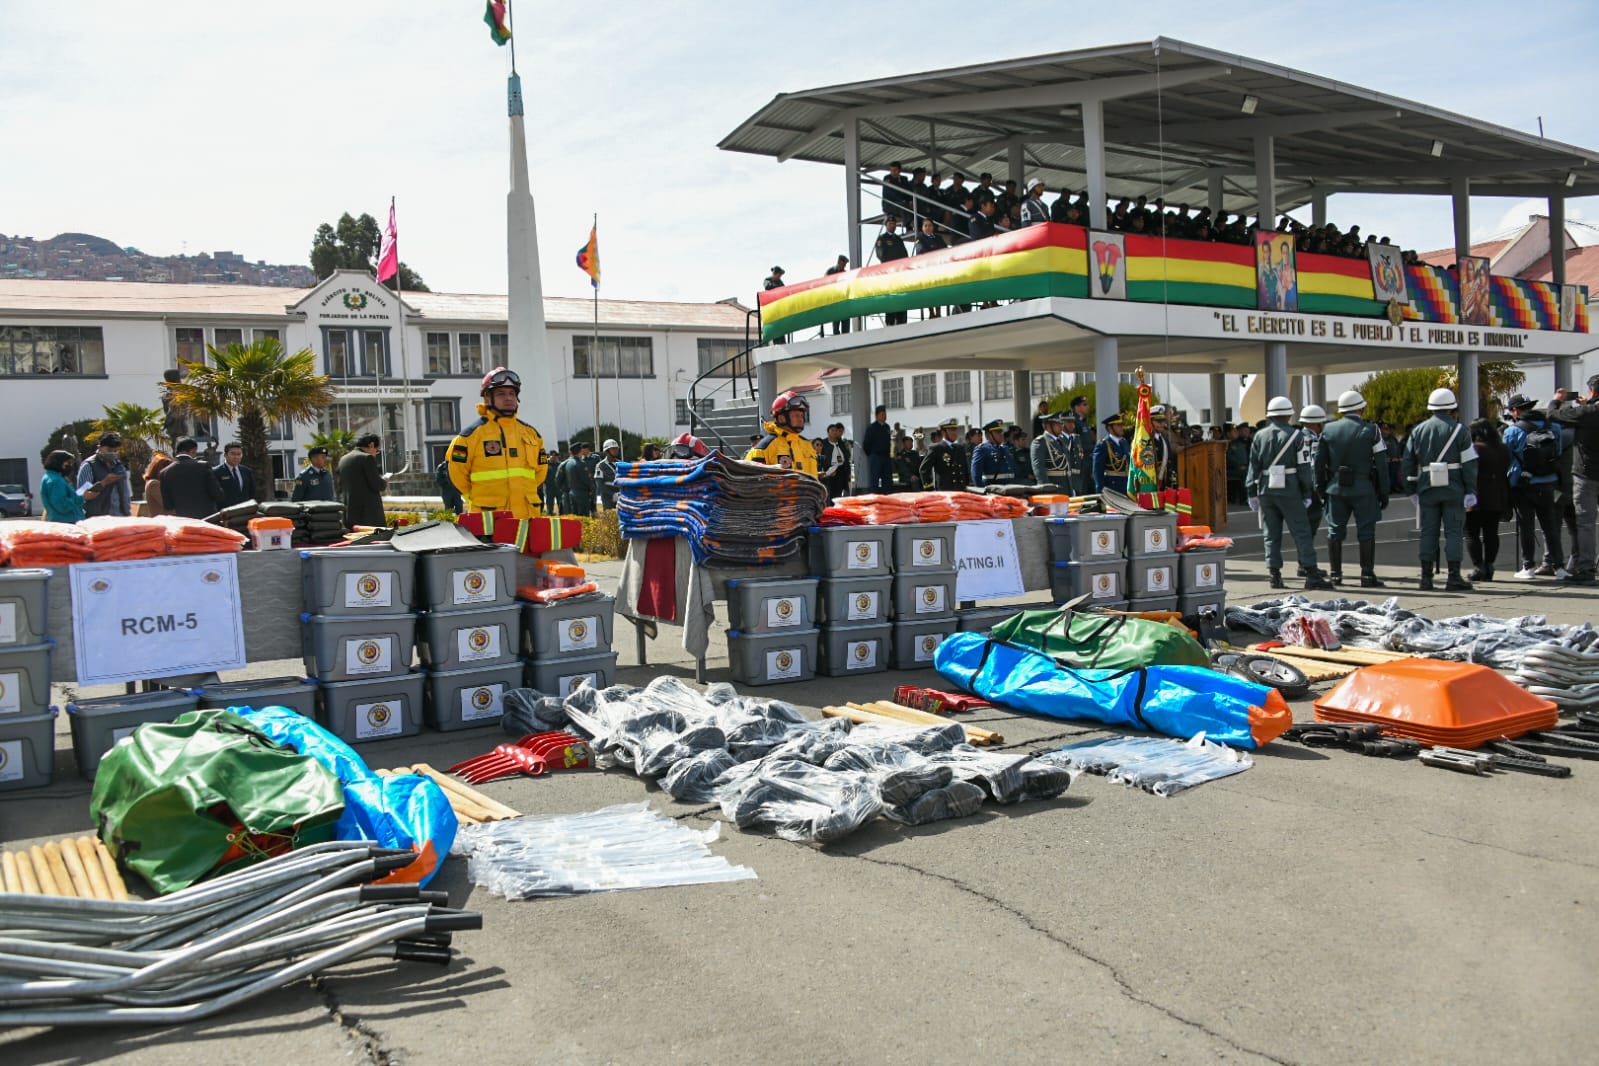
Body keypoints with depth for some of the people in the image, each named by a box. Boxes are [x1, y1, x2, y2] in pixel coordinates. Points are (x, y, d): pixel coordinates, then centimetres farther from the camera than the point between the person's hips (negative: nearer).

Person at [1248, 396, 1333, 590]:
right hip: (1289, 491, -3)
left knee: (1272, 535, 7)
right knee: (1302, 533, 0)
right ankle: (1311, 574, -3)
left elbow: (1253, 466, 5)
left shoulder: (1260, 436, 6)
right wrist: (1307, 493, 0)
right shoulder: (1296, 435, -4)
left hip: (1266, 491, 3)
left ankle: (1274, 574, 5)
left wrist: (1252, 492, 8)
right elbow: (1304, 467, -5)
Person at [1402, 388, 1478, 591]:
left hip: (1427, 490, 3)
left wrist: (1413, 491, 15)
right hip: (1453, 490, -3)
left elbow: (1408, 463, 9)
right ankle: (1454, 578, -3)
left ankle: (1426, 578, 6)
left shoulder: (1418, 431, 8)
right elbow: (1469, 465, -5)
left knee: (1428, 532, 6)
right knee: (1453, 532, 0)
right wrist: (1471, 493, -2)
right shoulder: (1459, 430, -2)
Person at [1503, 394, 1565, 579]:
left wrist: (1509, 482, 3)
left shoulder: (1513, 431, -10)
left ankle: (1528, 567, 5)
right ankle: (1557, 565, 14)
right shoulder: (1552, 428, 4)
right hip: (1550, 484, 4)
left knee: (1525, 526, 4)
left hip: (1524, 486, -4)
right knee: (1550, 526, 12)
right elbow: (1559, 454, 9)